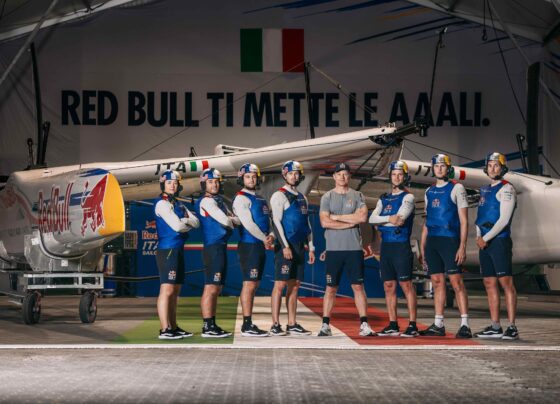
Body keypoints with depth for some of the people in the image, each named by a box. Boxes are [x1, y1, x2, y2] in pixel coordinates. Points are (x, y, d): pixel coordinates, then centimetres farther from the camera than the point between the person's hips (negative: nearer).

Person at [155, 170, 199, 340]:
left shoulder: (179, 205, 18)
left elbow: (196, 222, 9)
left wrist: (184, 221, -9)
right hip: (167, 250, -9)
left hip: (178, 250, 9)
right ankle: (164, 330, -16)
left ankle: (173, 327, 16)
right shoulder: (162, 204, -8)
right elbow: (177, 226, -16)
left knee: (175, 291, 11)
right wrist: (189, 224, 2)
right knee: (167, 290, -13)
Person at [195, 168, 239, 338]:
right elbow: (225, 221, -16)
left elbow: (236, 220, 14)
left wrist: (229, 219, -6)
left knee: (216, 289, 12)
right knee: (211, 288, -11)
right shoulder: (206, 201, -9)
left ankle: (212, 325, 17)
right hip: (213, 247, -10)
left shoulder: (219, 200, 20)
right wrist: (230, 220, 5)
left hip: (221, 247, 10)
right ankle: (207, 327, -11)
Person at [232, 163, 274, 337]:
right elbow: (248, 223, -16)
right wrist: (264, 239, -9)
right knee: (249, 284, -9)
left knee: (254, 285, 10)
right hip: (249, 246, -9)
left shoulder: (260, 199, 18)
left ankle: (249, 323, 14)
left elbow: (268, 220, 14)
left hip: (260, 246, 9)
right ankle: (247, 325, -9)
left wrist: (271, 236, -6)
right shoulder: (241, 198, -8)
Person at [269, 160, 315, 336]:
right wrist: (285, 246, -19)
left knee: (294, 286, 7)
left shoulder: (302, 198, 18)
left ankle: (292, 324, 10)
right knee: (280, 284, -8)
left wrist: (311, 248, 16)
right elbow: (276, 221, -12)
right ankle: (275, 325, -8)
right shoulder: (279, 196, -5)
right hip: (285, 246, -7)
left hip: (300, 247, 7)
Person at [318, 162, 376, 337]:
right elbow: (325, 222, -8)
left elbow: (362, 217, -9)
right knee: (331, 288, 3)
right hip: (334, 249, -1)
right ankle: (325, 325, 7)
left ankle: (364, 325, 1)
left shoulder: (357, 196, 8)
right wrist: (351, 222, -8)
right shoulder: (327, 197, 5)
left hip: (354, 248, 1)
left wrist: (337, 217, -7)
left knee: (358, 286, 1)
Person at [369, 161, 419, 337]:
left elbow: (400, 218, -15)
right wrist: (389, 219, -13)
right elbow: (372, 218, 4)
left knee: (406, 285, -8)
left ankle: (412, 325, -8)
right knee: (388, 286, 7)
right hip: (386, 246, 7)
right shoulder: (384, 199, 18)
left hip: (401, 245, -6)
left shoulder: (408, 197, -1)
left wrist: (382, 221, -3)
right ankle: (393, 325, 12)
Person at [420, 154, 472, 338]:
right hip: (432, 241, 6)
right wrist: (422, 247, 15)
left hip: (449, 240, -6)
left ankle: (465, 325, -10)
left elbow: (463, 221, -5)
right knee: (437, 282, 7)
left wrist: (462, 246, -13)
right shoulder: (429, 192, 17)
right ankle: (438, 325, 10)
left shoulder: (456, 188, -1)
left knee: (457, 282, -9)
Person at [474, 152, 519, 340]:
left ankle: (512, 327, -10)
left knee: (506, 283, -9)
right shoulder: (485, 190, 19)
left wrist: (486, 238, -11)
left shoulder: (506, 189, -6)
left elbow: (504, 219, -13)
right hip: (484, 243, 8)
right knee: (490, 284, 7)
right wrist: (479, 237, 6)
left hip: (499, 241, -8)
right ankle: (495, 327, 10)